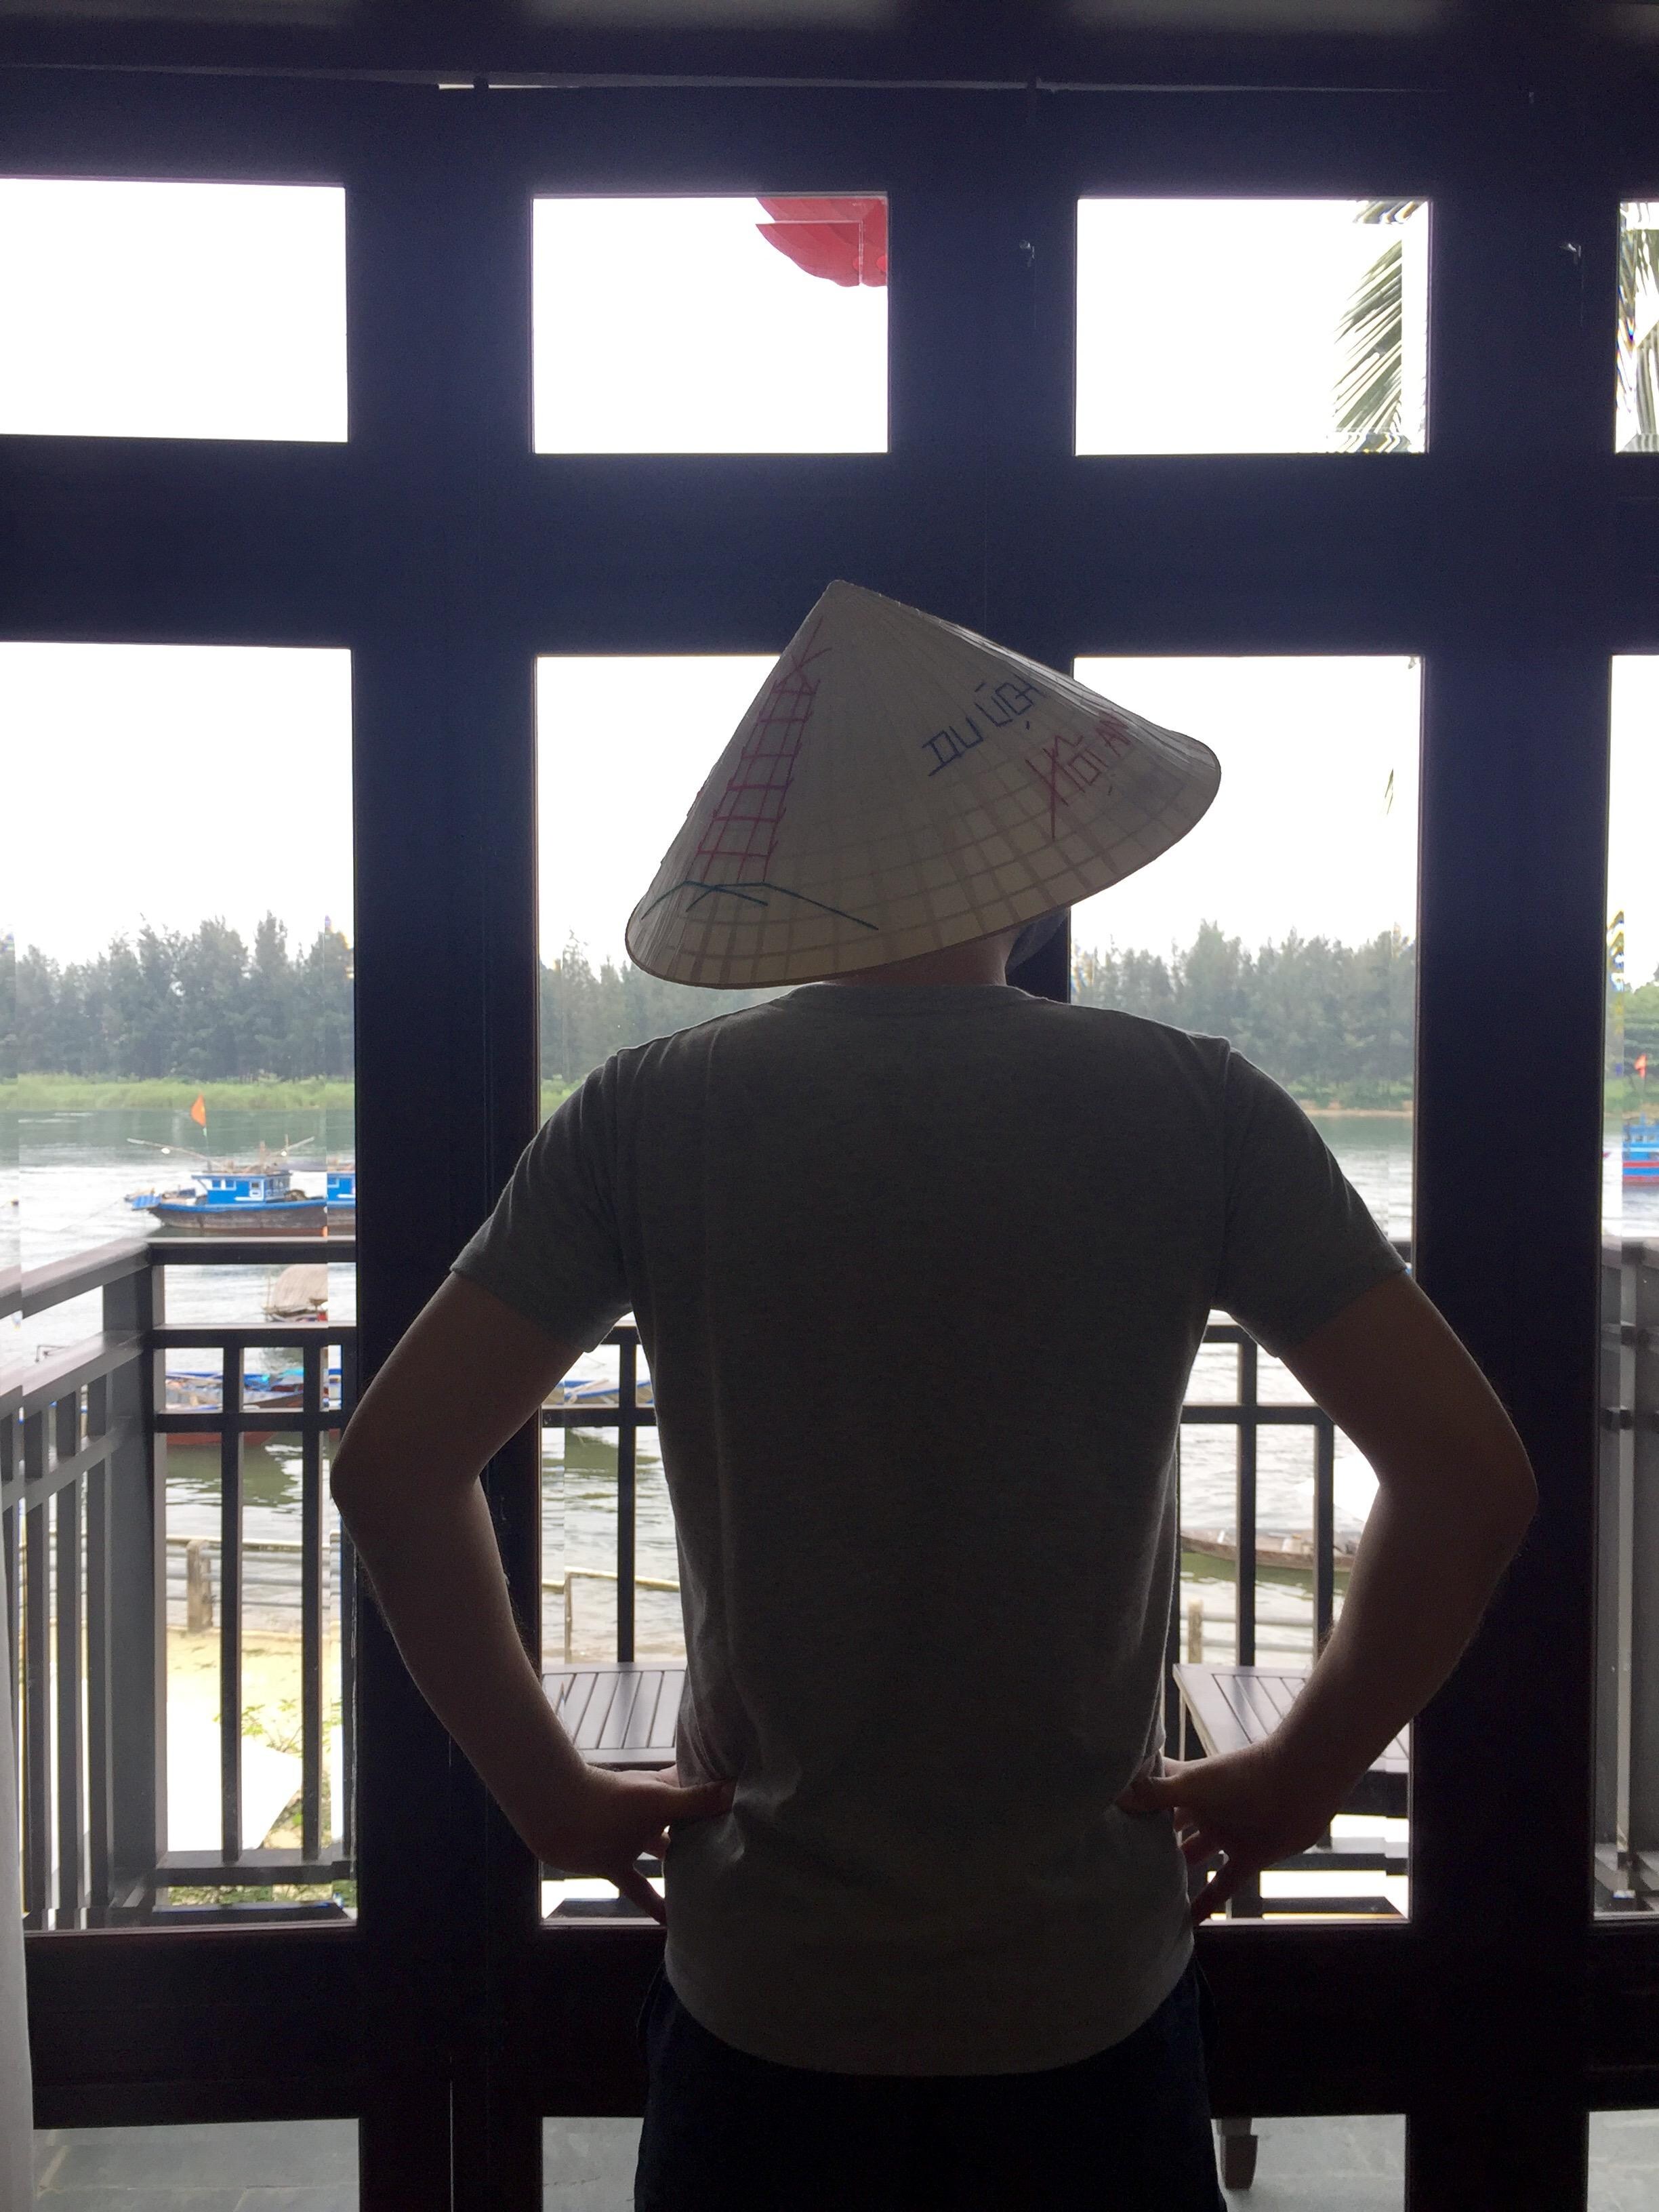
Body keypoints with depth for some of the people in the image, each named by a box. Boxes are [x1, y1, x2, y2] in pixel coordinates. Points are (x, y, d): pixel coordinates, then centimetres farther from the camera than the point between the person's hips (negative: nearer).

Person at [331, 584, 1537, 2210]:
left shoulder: (649, 1116, -9)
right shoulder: (1192, 1110, -10)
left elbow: (392, 1468, -9)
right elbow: (1470, 1475, -10)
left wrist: (553, 1795, 1)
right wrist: (1299, 1778, 0)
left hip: (761, 2005, 1)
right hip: (1092, 1997, 0)